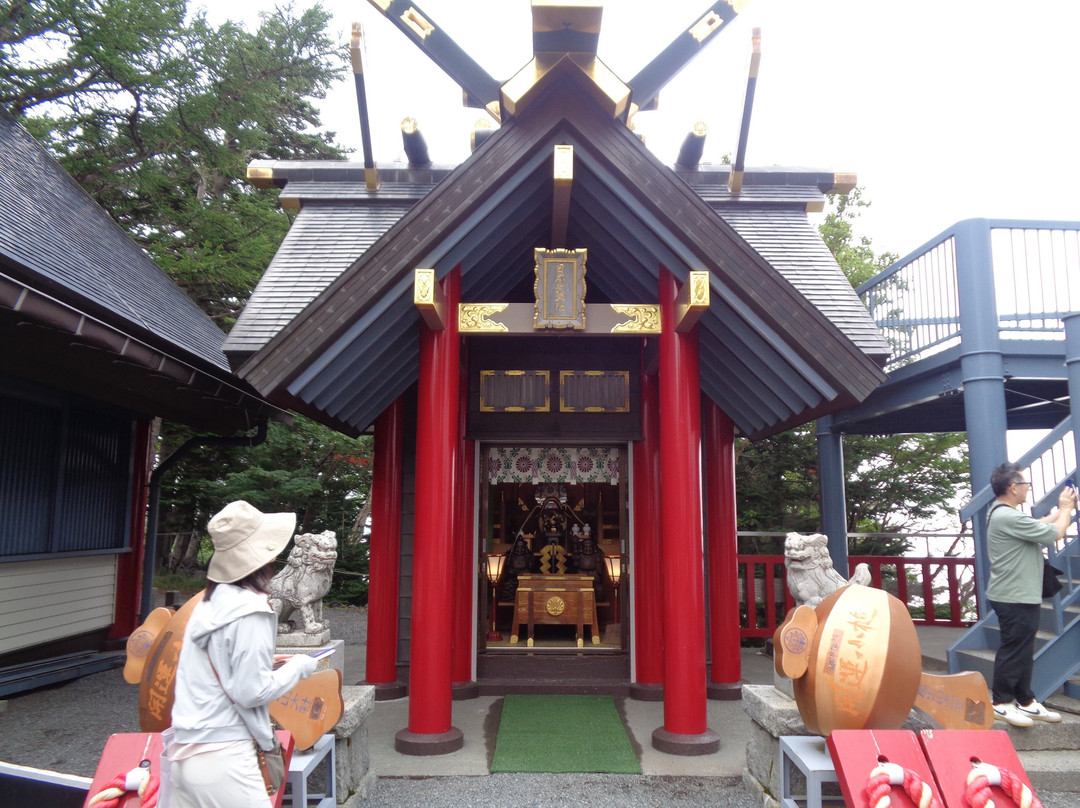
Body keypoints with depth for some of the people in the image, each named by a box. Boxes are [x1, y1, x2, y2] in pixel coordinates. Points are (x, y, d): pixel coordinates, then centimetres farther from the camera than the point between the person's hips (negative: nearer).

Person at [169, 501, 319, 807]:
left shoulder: (209, 603, 7)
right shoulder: (250, 612, -17)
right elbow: (251, 692, -16)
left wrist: (266, 663, 12)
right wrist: (297, 667, -3)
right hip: (221, 760, -8)